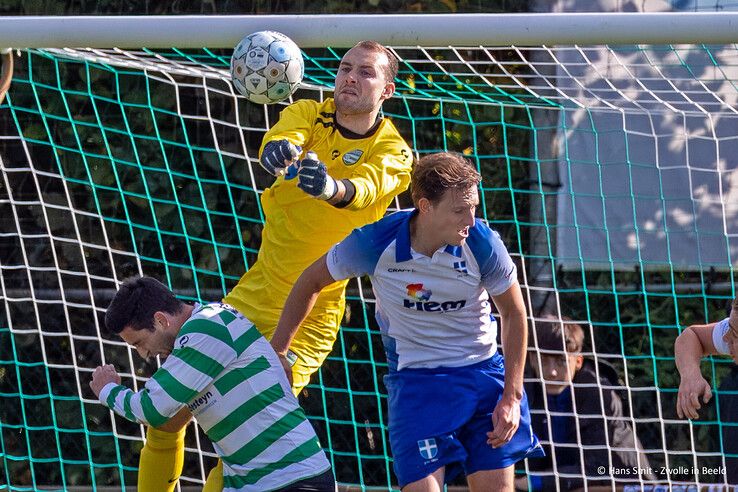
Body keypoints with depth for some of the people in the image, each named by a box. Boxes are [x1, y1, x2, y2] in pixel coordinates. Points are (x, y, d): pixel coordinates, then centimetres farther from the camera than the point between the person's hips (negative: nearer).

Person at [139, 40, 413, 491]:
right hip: (256, 293, 4)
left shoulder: (393, 153, -6)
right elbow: (284, 137, -23)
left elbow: (368, 186, -30)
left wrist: (332, 188, -54)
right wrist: (279, 150, -49)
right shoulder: (308, 114, 1)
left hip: (309, 316, -3)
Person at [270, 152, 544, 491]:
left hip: (483, 372, 1)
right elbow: (311, 282, 1)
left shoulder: (482, 244, -17)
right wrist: (277, 352, 5)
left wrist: (511, 397, -5)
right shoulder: (374, 243, -18)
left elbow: (514, 315, -1)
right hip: (415, 380, -1)